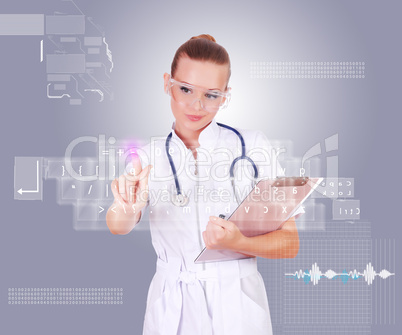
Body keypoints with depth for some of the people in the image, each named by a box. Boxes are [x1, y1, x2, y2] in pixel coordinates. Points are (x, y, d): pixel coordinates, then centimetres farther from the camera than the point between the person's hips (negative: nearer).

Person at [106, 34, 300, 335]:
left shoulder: (253, 146, -9)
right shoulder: (148, 158, -2)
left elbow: (290, 242, -6)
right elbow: (118, 227, -18)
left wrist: (239, 243, -24)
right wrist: (127, 210, -40)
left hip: (238, 308, -1)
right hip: (171, 310, 2)